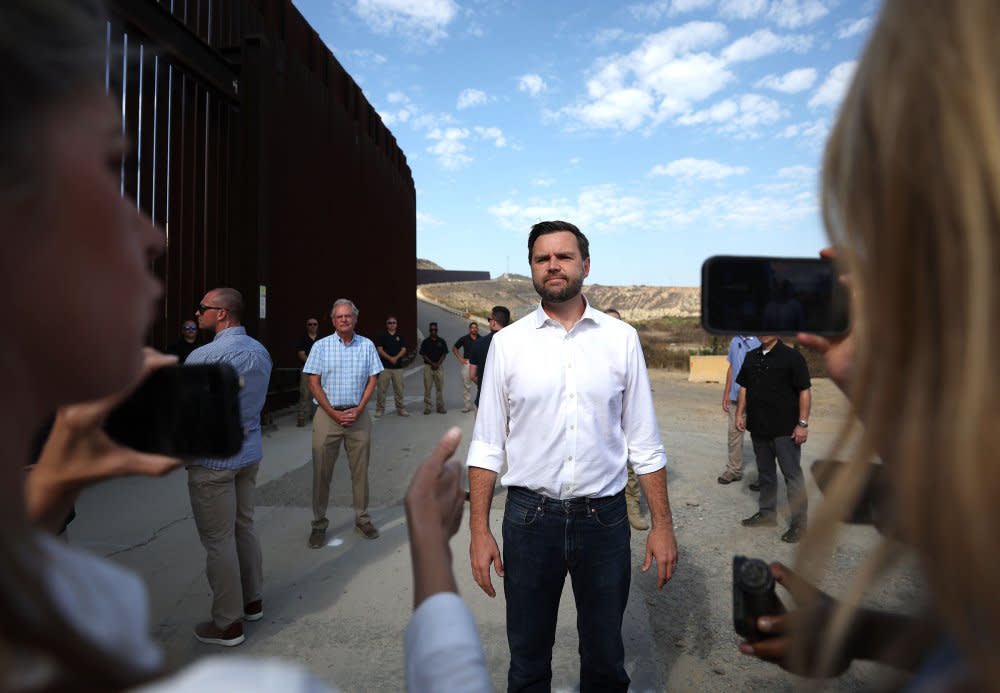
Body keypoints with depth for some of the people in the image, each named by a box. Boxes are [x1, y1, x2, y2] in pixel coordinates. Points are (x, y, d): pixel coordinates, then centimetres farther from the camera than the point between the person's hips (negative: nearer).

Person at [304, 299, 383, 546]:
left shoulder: (367, 346, 5)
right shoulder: (321, 346, 1)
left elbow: (372, 380, 5)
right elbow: (314, 383, -2)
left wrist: (358, 409, -7)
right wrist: (334, 413, -10)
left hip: (358, 415, 2)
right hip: (327, 415, -1)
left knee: (360, 470, 8)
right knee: (322, 471, 3)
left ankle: (362, 518, 21)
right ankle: (319, 524, 15)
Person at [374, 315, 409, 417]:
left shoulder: (400, 337, 11)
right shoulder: (381, 336, 4)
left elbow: (403, 350, 3)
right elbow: (380, 350, -4)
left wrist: (396, 358, -15)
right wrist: (390, 358, -17)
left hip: (398, 367, 2)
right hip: (385, 366, -2)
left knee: (399, 389, 3)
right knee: (382, 389, -2)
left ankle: (401, 409, 11)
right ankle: (380, 409, 5)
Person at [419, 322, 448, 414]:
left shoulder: (441, 341, 8)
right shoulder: (425, 342, 5)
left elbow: (444, 354, 5)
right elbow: (423, 355, 0)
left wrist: (438, 363, -9)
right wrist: (432, 363, -10)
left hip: (439, 366, 1)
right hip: (428, 366, -1)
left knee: (440, 388, 1)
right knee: (427, 388, -1)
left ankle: (440, 407, 8)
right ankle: (427, 407, 4)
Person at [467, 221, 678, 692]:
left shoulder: (621, 338, -1)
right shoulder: (507, 342, -2)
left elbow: (644, 443, 2)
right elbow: (487, 445, -1)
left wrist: (662, 524, 0)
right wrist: (479, 530, -4)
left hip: (605, 517, 1)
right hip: (529, 517, 0)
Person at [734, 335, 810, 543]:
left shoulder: (791, 357, -10)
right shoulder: (751, 357, 9)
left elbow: (805, 391, -11)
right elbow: (744, 388, 16)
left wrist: (803, 423, -14)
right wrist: (740, 413, 8)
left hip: (785, 429, -6)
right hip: (758, 427, 6)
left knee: (792, 474, 0)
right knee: (765, 473, 17)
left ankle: (799, 522, 9)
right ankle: (766, 513, 31)